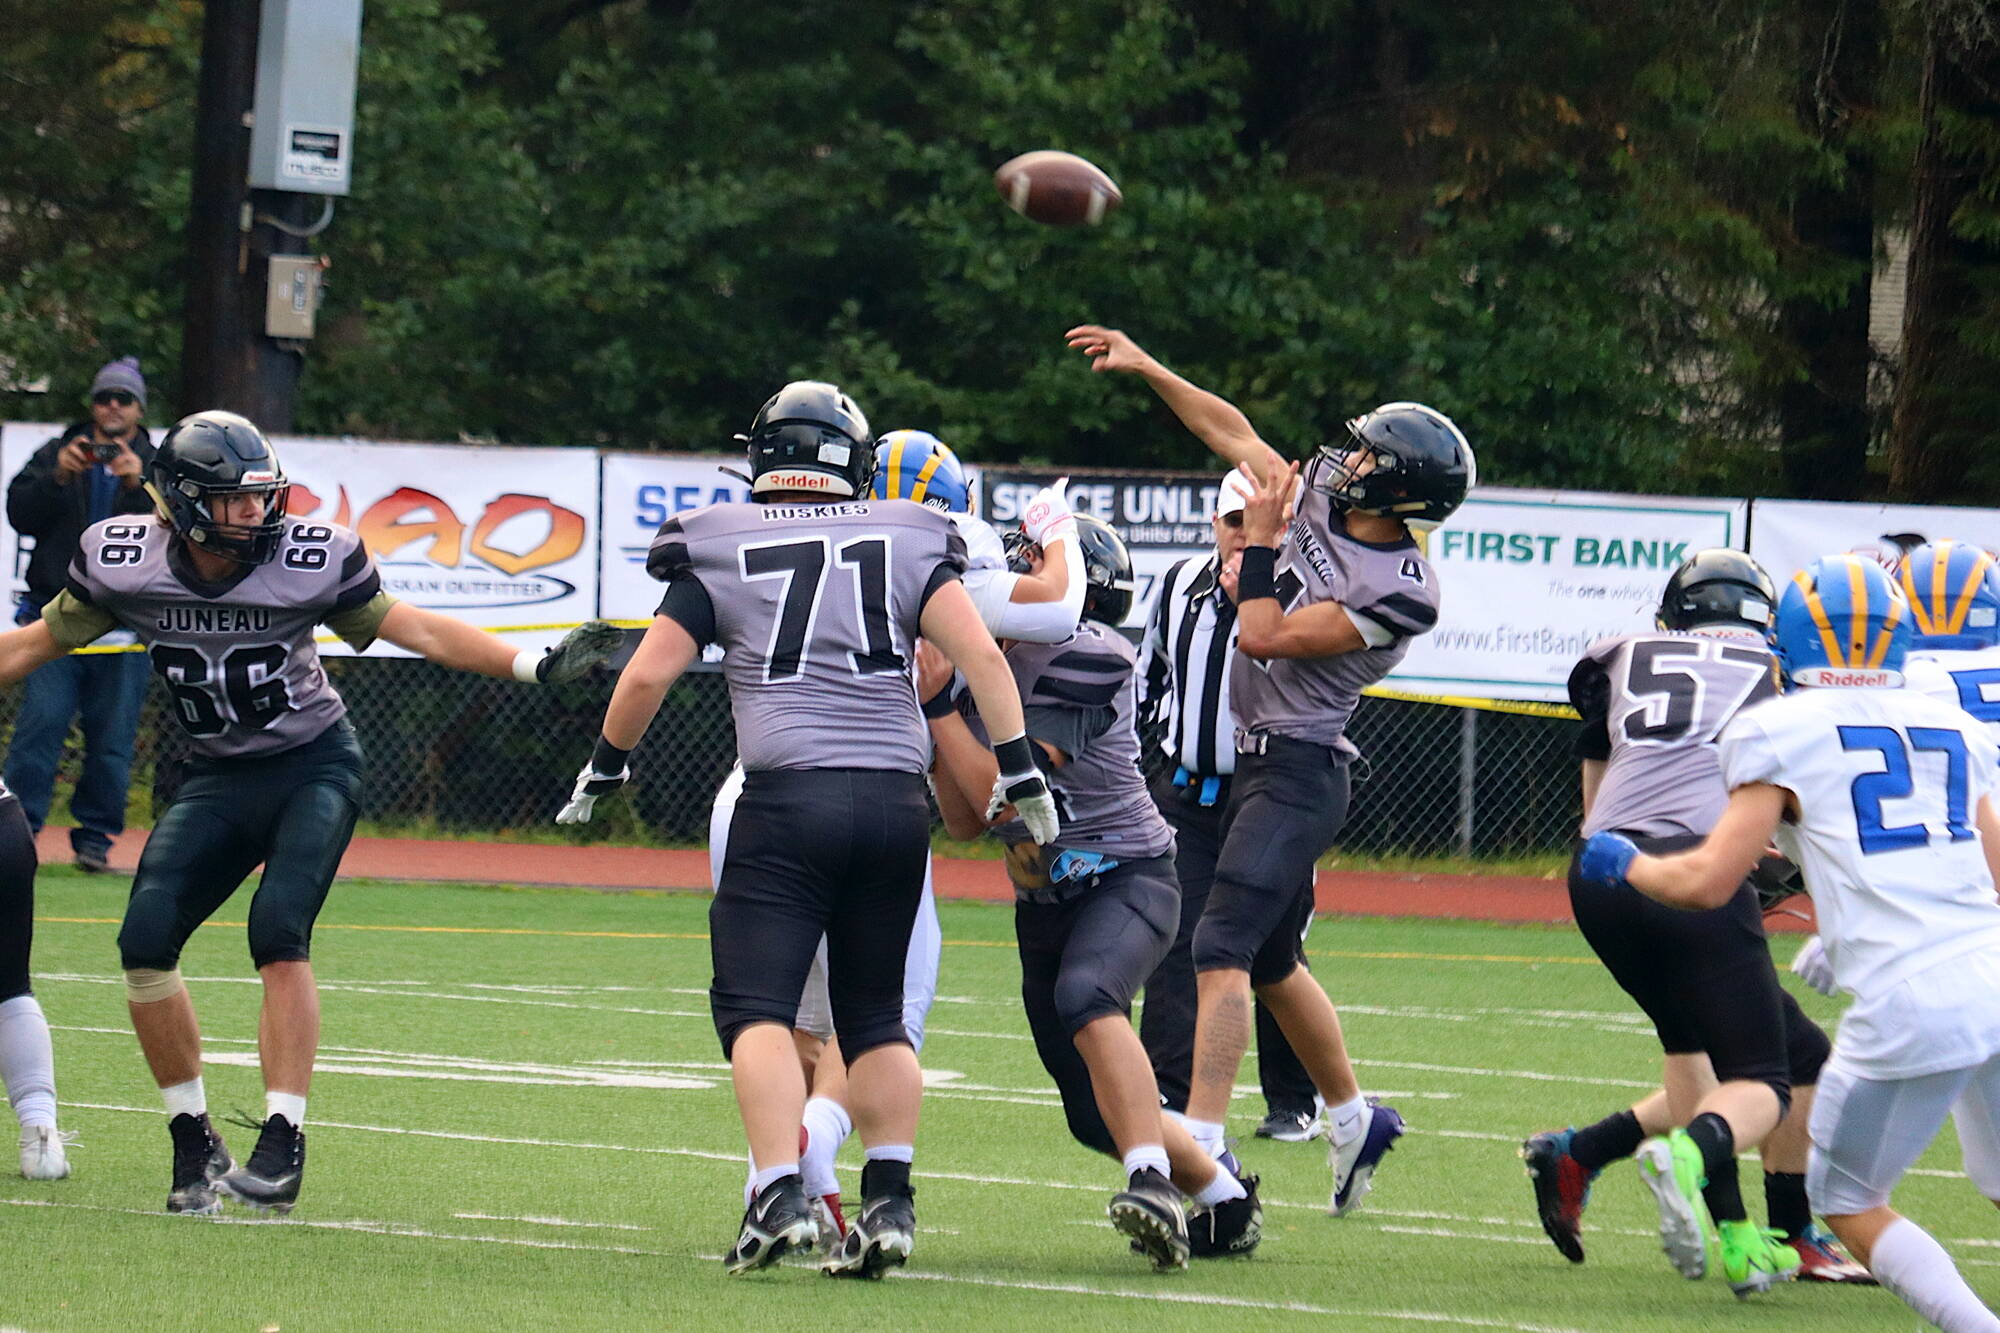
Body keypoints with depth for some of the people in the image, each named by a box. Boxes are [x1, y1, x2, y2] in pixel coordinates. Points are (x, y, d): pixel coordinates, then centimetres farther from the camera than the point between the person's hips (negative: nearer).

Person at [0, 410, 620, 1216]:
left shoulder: (309, 561, -16)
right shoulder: (123, 563, -10)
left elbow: (412, 629, -7)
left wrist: (535, 666, -13)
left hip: (314, 764, -3)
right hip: (219, 778, 3)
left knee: (278, 930, -24)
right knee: (146, 939, -13)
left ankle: (283, 1143, -22)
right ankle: (194, 1143, 2)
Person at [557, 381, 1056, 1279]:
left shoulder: (721, 551, 6)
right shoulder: (905, 544, 10)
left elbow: (647, 674, 3)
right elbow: (978, 653, 1)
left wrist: (604, 768, 18)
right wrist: (1019, 768, 6)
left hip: (786, 797, -3)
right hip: (896, 799, 3)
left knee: (755, 1004, -3)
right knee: (874, 1014, 15)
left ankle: (779, 1194, -19)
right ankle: (889, 1198, 4)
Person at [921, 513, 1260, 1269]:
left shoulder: (1087, 656, -18)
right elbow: (967, 822, 4)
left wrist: (941, 707, -22)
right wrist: (931, 721, -6)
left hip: (1126, 875, -8)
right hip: (1044, 899, 8)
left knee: (1084, 993, -39)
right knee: (1095, 1117, 9)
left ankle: (1154, 1181, -44)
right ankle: (1225, 1200, 31)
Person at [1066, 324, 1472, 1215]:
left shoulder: (1400, 593, -19)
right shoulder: (1322, 490, 4)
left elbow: (1266, 638, -20)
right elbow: (1238, 436, 16)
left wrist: (1260, 537, -13)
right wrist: (1144, 368, 17)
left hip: (1297, 769, -9)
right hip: (1252, 763, 9)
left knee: (1223, 950, -18)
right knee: (1272, 962, 20)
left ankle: (1200, 1143, -22)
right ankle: (1355, 1118, 35)